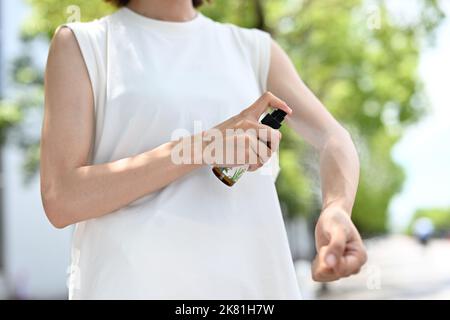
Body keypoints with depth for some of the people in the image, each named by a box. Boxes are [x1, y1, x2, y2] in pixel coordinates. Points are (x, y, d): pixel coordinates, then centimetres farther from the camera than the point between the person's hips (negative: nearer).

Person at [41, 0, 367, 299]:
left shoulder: (255, 50, 15)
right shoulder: (81, 44, 5)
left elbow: (335, 139, 1)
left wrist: (336, 211, -22)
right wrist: (204, 145, -14)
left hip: (253, 280, 3)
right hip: (134, 284, -3)